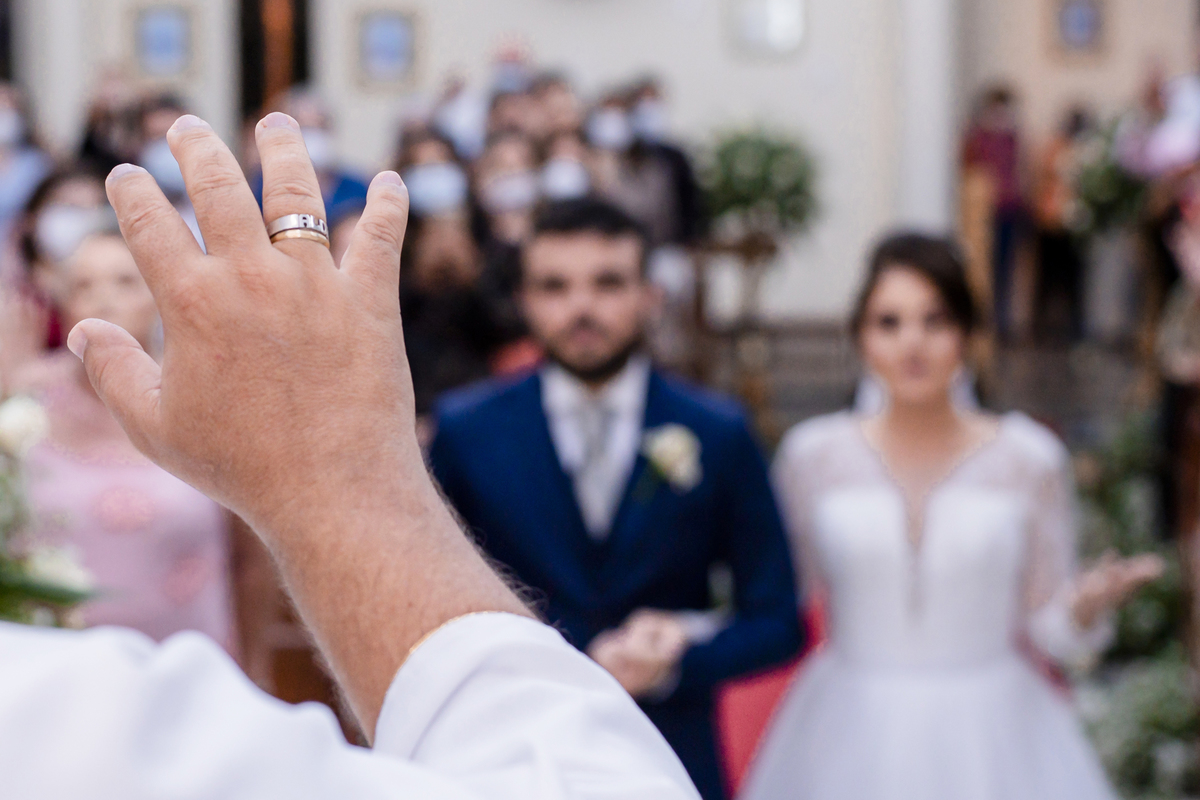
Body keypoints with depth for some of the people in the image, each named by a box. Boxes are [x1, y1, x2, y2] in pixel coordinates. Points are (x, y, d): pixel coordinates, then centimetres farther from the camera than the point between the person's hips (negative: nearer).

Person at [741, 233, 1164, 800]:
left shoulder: (1031, 460, -2)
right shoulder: (812, 456, 0)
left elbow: (1051, 630, 2)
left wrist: (1088, 604, -18)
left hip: (992, 743, 0)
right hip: (852, 741, 0)